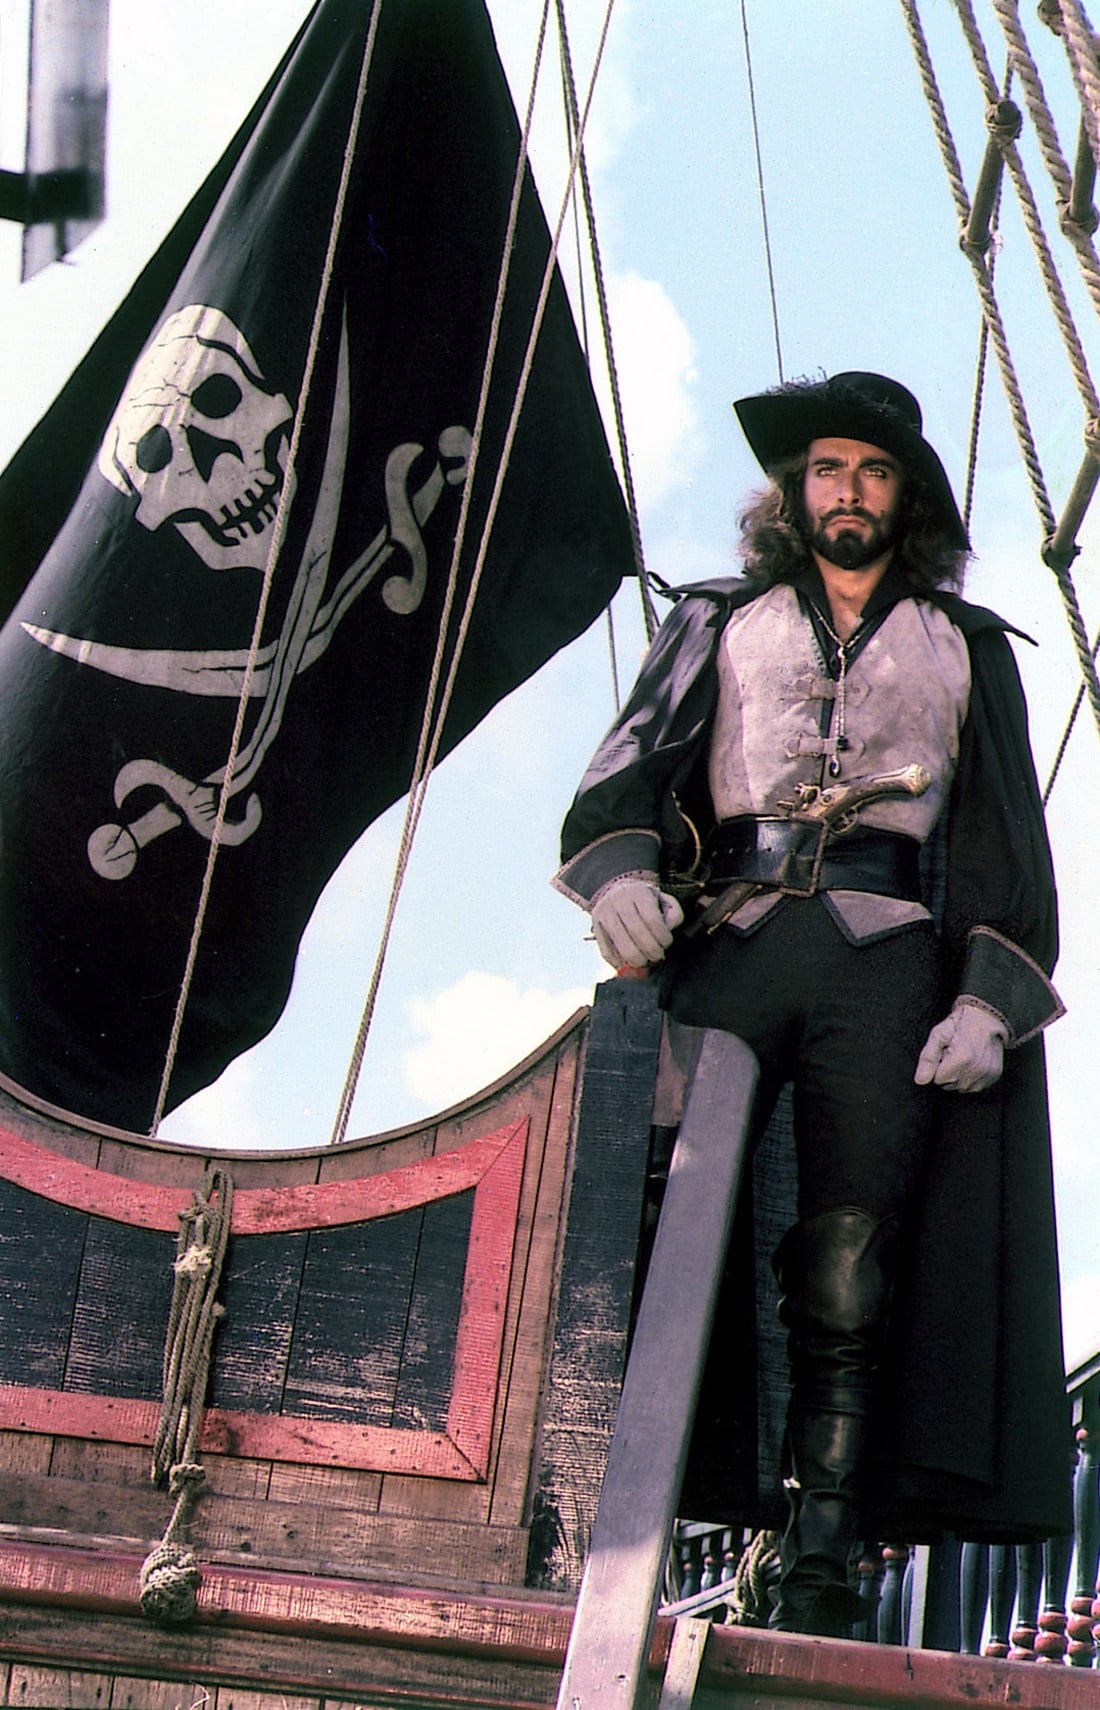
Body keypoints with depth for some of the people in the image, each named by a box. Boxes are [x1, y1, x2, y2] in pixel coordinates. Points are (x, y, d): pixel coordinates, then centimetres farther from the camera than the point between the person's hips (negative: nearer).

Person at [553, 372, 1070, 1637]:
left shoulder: (967, 648, 24)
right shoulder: (721, 622, 24)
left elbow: (1008, 836, 16)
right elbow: (636, 756, 10)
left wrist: (994, 994, 0)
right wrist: (616, 863, -13)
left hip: (887, 952, 0)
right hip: (729, 941, 0)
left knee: (850, 1267, -10)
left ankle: (819, 1556, -13)